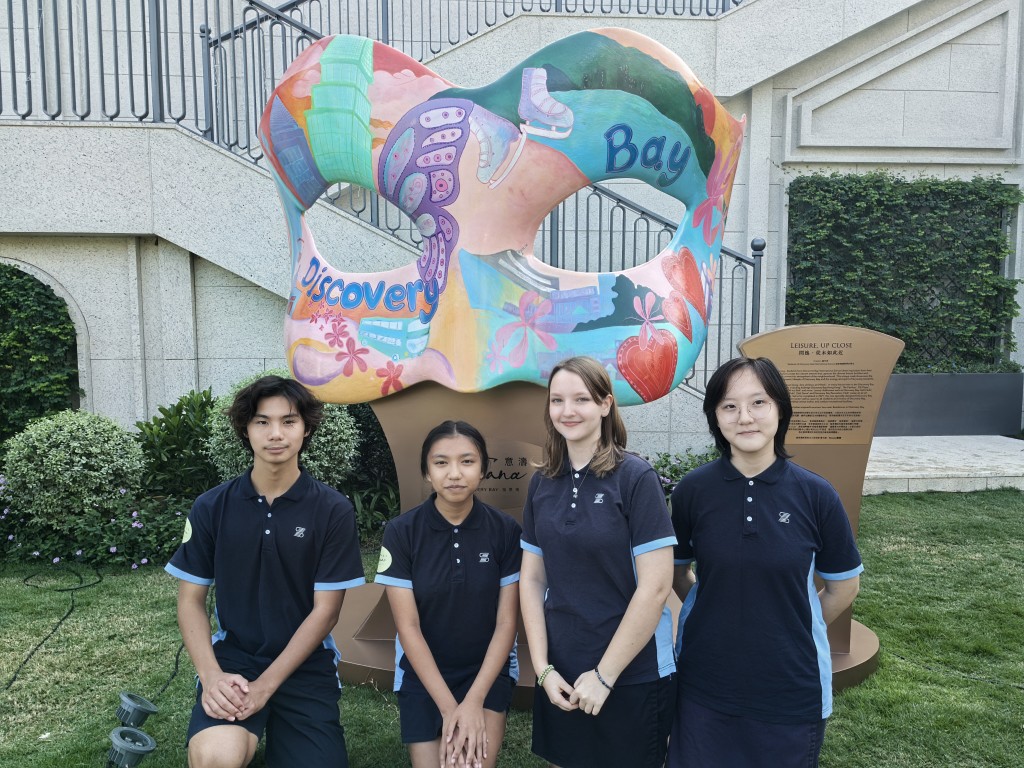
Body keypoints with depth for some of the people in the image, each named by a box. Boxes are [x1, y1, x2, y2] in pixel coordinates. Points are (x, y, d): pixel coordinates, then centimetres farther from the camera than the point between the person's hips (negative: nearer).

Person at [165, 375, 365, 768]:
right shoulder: (211, 508, -2)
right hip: (233, 655, 0)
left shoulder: (333, 511, -8)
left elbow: (325, 610, -7)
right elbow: (190, 599, 2)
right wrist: (211, 675, -13)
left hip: (306, 664, 1)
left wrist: (265, 686, -14)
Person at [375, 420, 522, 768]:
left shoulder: (506, 530, -12)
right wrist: (448, 706, -15)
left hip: (488, 669, 0)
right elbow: (408, 626, -12)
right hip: (422, 674, 1)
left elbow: (506, 622, -8)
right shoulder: (401, 532, -14)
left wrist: (474, 701, -15)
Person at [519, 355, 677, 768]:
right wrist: (543, 668, -3)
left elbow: (655, 587, -16)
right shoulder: (542, 483, 1)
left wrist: (604, 674, -13)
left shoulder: (636, 478, -13)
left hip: (632, 677, -4)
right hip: (561, 677, 4)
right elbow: (531, 580, 4)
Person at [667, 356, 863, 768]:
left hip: (792, 687, 0)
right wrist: (717, 619, 2)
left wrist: (795, 631, 6)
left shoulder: (815, 494, -9)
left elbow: (844, 586, 4)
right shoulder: (693, 490, -8)